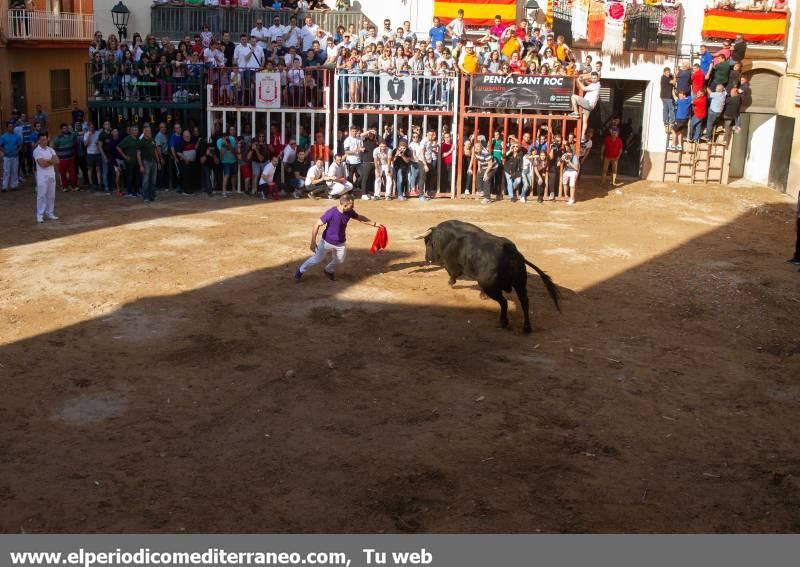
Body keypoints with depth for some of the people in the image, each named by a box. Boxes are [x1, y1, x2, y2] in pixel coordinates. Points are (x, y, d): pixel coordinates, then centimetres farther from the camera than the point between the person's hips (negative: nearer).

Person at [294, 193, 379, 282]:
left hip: (340, 243, 5)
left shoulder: (350, 212, -13)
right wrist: (313, 242, -28)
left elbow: (360, 218, 8)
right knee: (317, 259, 3)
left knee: (339, 260, 18)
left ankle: (328, 270, 49)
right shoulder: (331, 213, -31)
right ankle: (300, 271, 27)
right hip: (327, 242, -5)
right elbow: (317, 225, -26)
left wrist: (374, 224, 10)